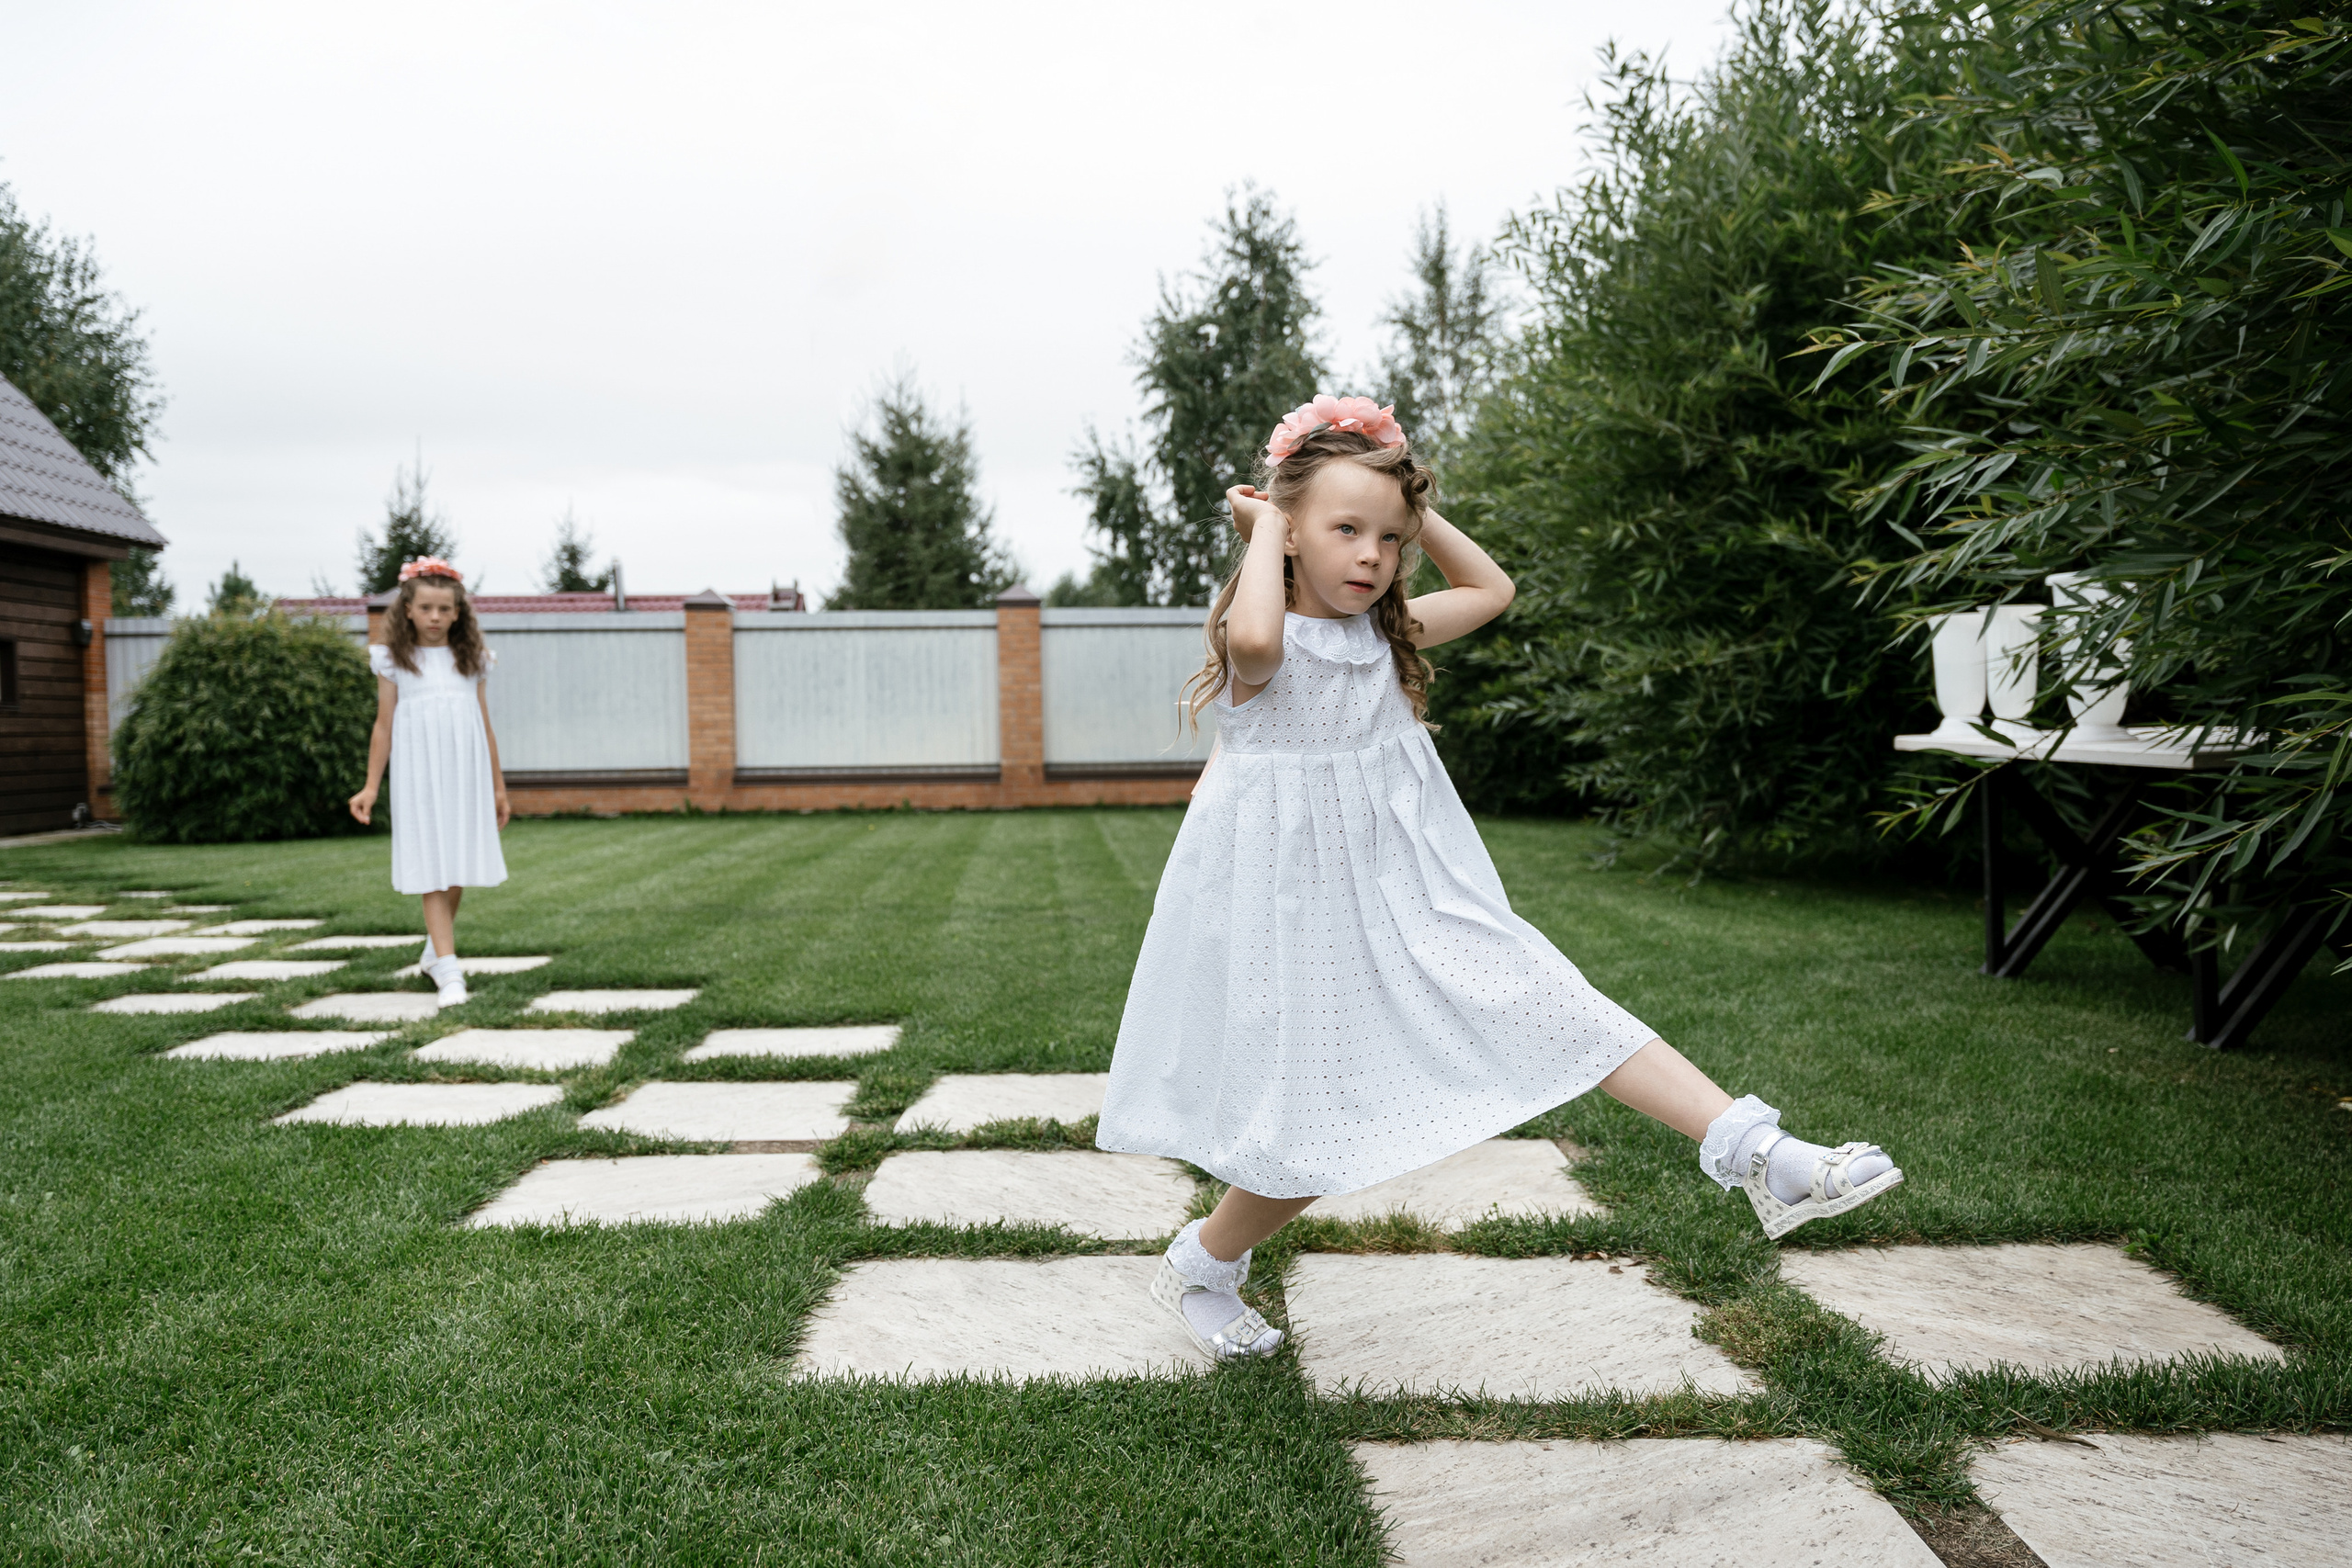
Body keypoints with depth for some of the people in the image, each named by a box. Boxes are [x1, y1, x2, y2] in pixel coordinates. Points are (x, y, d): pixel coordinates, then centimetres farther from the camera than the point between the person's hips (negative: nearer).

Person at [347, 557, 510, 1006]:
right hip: (418, 778, -3)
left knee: (459, 869, 6)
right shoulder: (395, 662, 4)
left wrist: (497, 786, 15)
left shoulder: (471, 661, 9)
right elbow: (383, 727, 6)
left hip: (466, 776, 3)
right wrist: (370, 787, 2)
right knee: (433, 871, -7)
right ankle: (449, 970, -12)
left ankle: (435, 950, 28)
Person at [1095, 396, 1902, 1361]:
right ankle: (1199, 1267, 31)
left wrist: (1414, 509, 7)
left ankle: (1754, 1152, -13)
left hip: (1412, 892, 6)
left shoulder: (1385, 632, 7)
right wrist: (1265, 526, -23)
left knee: (1542, 1001, -10)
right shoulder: (1263, 642, -14)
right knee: (1310, 1135, 5)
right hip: (1297, 907, -5)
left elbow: (1489, 590, 19)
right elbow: (1256, 639, -40)